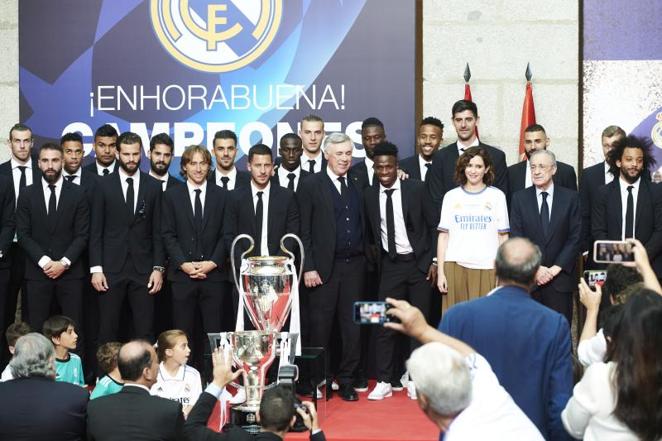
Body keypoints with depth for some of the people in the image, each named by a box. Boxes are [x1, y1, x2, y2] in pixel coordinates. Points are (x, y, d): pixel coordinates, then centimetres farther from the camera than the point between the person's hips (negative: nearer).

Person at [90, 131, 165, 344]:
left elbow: (157, 231, 6)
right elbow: (96, 231, 2)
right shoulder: (105, 185, 4)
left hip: (143, 270, 1)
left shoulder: (153, 186, 6)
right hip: (111, 269, -1)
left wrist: (158, 268, -1)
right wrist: (96, 268, -5)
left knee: (144, 332, 0)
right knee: (107, 331, 2)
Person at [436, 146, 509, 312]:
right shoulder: (451, 196, 10)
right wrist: (440, 271, 1)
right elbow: (443, 236, 8)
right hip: (455, 267, 1)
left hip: (487, 268, -1)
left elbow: (503, 236, 6)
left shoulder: (497, 196, 8)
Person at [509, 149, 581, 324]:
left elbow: (575, 238, 0)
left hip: (560, 276, 0)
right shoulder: (519, 198, 6)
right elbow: (516, 238, 1)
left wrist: (556, 268, -8)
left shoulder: (571, 197, 4)